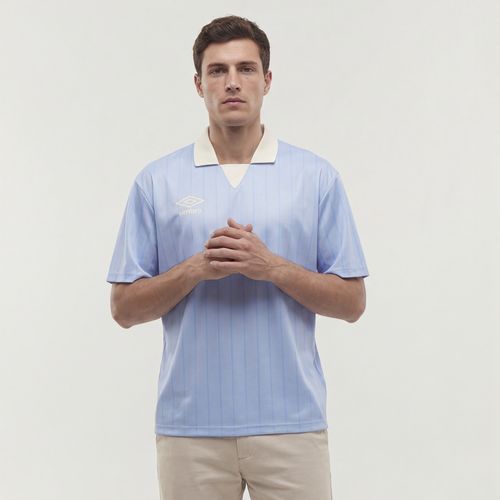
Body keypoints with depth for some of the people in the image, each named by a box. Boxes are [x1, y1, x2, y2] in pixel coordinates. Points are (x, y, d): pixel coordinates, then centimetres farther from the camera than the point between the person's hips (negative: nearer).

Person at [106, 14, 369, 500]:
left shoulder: (317, 176, 2)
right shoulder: (157, 180, 3)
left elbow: (351, 302, 1)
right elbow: (125, 307, 2)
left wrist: (273, 267, -15)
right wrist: (196, 267, -14)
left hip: (290, 423, 0)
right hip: (190, 425, 1)